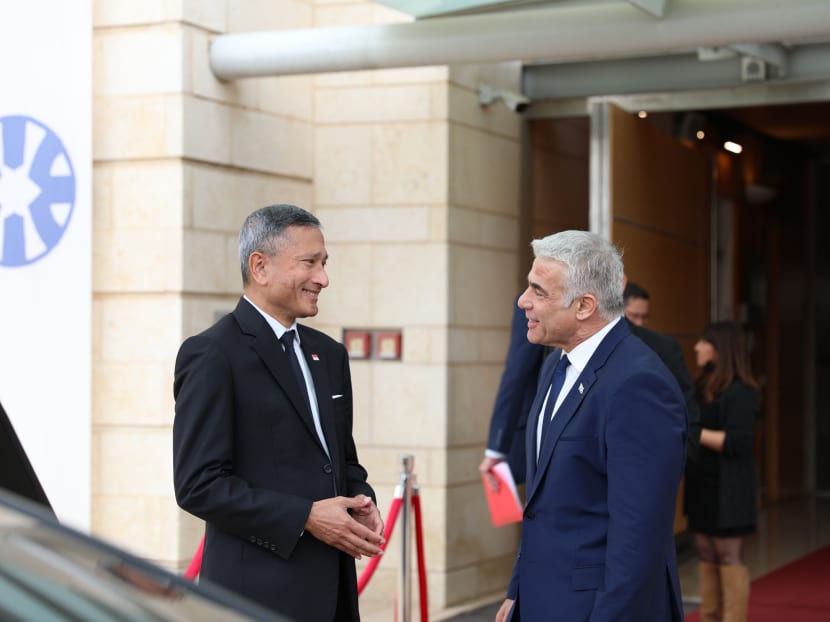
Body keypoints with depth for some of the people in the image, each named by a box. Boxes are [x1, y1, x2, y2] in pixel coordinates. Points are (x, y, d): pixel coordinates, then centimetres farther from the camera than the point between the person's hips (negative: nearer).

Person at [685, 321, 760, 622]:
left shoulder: (740, 392, -12)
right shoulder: (702, 387, 13)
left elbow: (738, 442, -21)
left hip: (727, 491, -8)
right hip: (701, 486, 8)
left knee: (728, 557, -5)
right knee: (706, 557, 10)